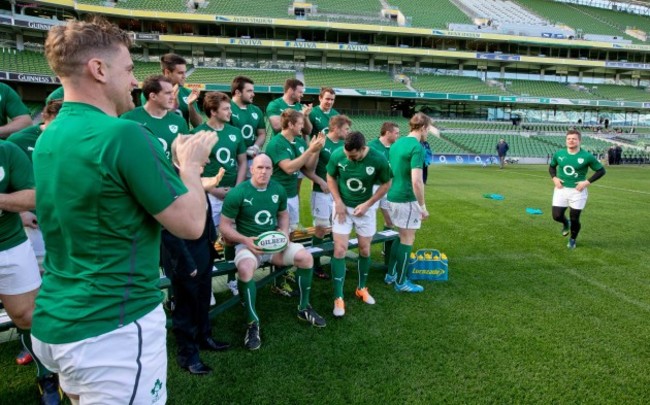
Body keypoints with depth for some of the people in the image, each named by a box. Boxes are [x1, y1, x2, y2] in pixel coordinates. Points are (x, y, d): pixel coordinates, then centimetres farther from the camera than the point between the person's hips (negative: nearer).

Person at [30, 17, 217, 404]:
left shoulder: (48, 137, 6)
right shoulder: (124, 134, -21)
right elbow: (191, 224, -17)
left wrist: (179, 161, 12)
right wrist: (191, 163, -1)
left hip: (54, 322, 9)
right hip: (114, 329, -9)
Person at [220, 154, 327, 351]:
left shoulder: (278, 189, 2)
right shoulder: (238, 193, -13)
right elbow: (225, 226, -9)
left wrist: (284, 232, -4)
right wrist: (245, 240, -24)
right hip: (248, 244, -4)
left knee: (305, 257, -17)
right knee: (245, 269, -37)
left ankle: (304, 308, 6)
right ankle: (252, 322, -16)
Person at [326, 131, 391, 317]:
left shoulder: (378, 160, -22)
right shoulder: (337, 155, -19)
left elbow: (386, 184, -6)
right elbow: (331, 177, -2)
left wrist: (367, 204, -13)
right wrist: (338, 202, -13)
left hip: (365, 208, 1)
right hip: (343, 206, 0)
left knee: (365, 250, 11)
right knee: (340, 250, -6)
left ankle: (362, 288, 34)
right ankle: (338, 297, 3)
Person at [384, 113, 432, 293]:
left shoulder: (397, 143, 11)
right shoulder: (417, 147, -17)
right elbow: (416, 181, -24)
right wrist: (423, 206, -16)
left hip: (393, 197, 9)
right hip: (407, 200, -9)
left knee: (402, 236, 21)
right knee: (407, 239, 3)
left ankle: (391, 274, 28)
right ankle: (401, 282, 13)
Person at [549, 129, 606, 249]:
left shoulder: (587, 156, -9)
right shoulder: (559, 154, 0)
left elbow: (601, 170, -1)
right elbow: (551, 166, 18)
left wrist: (587, 182, -12)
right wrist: (554, 178, -1)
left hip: (577, 191, -2)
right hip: (561, 190, 3)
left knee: (574, 219, 2)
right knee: (556, 216, -3)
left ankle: (572, 239, 30)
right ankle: (566, 223, 36)